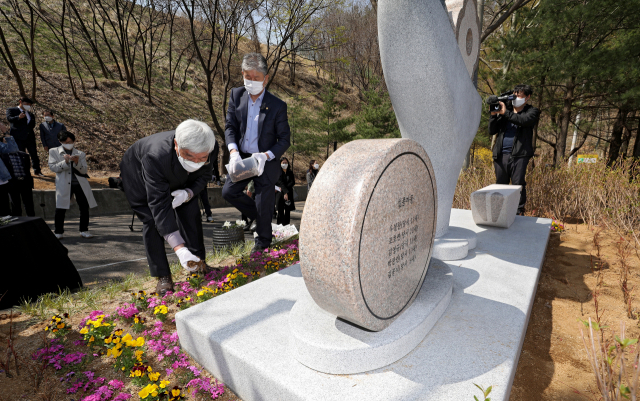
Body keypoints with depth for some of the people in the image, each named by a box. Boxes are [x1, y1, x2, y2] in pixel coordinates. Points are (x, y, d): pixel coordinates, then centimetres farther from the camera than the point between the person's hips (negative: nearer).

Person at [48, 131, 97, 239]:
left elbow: (84, 170, 4)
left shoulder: (80, 154, 13)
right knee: (60, 209, -1)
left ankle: (84, 230, 15)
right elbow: (52, 167, -2)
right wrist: (65, 162, -16)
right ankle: (58, 232, 13)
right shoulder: (54, 152, 10)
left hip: (80, 183, 2)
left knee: (84, 207, 2)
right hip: (64, 184, -2)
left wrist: (76, 162, -15)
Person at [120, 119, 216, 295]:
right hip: (138, 177, -4)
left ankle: (198, 263, 12)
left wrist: (188, 193, -36)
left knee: (191, 213, -4)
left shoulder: (206, 150, -34)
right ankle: (163, 276, -3)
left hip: (175, 178, 4)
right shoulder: (155, 157, -46)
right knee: (152, 220, -14)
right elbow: (159, 205, -45)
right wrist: (179, 248, -51)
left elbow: (203, 176, -12)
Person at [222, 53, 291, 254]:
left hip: (266, 162, -4)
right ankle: (254, 214, 31)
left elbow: (284, 139, -11)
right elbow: (230, 126, 0)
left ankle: (263, 242, 27)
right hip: (242, 157, 5)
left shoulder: (277, 105, -15)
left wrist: (265, 156, -27)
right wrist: (233, 152, -17)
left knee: (264, 204, 2)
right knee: (228, 192, 3)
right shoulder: (236, 95, -2)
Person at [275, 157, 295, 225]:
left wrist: (283, 188, -12)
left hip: (289, 194, 3)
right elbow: (280, 183, -10)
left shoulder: (290, 172, 12)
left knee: (287, 211, 2)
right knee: (280, 211, -5)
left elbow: (293, 182, 1)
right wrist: (285, 192, -24)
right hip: (280, 194, -3)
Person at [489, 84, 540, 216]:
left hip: (519, 155, -3)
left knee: (518, 185, -6)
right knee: (500, 184, 7)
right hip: (501, 154, 3)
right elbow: (492, 131, 13)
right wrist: (494, 115, -1)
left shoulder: (532, 112, 10)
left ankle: (519, 212, 1)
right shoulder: (504, 110, 18)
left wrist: (506, 112, -15)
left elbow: (524, 120, -15)